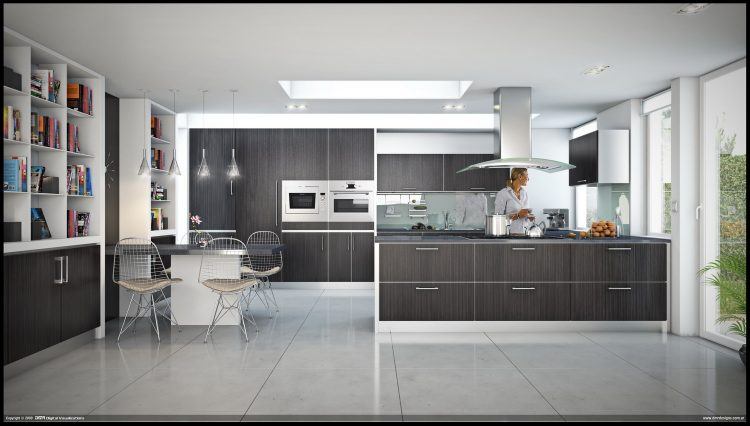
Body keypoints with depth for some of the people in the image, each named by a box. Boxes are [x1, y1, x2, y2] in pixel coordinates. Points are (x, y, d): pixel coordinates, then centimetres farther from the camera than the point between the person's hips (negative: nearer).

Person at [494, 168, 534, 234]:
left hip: (524, 231, 6)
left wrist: (529, 216, 2)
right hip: (510, 233, -6)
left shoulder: (524, 193, 13)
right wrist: (517, 215, -18)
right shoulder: (503, 194, -8)